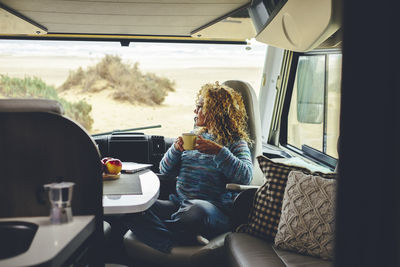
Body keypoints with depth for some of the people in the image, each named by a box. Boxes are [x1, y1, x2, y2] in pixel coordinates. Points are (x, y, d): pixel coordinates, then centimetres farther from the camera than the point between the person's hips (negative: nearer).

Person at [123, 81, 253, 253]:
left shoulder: (235, 142, 6)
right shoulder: (194, 137, 24)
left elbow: (245, 176, -13)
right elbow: (165, 170, 21)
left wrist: (218, 151, -20)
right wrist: (176, 149, 2)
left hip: (215, 209, -5)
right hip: (178, 204, 5)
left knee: (197, 210, -42)